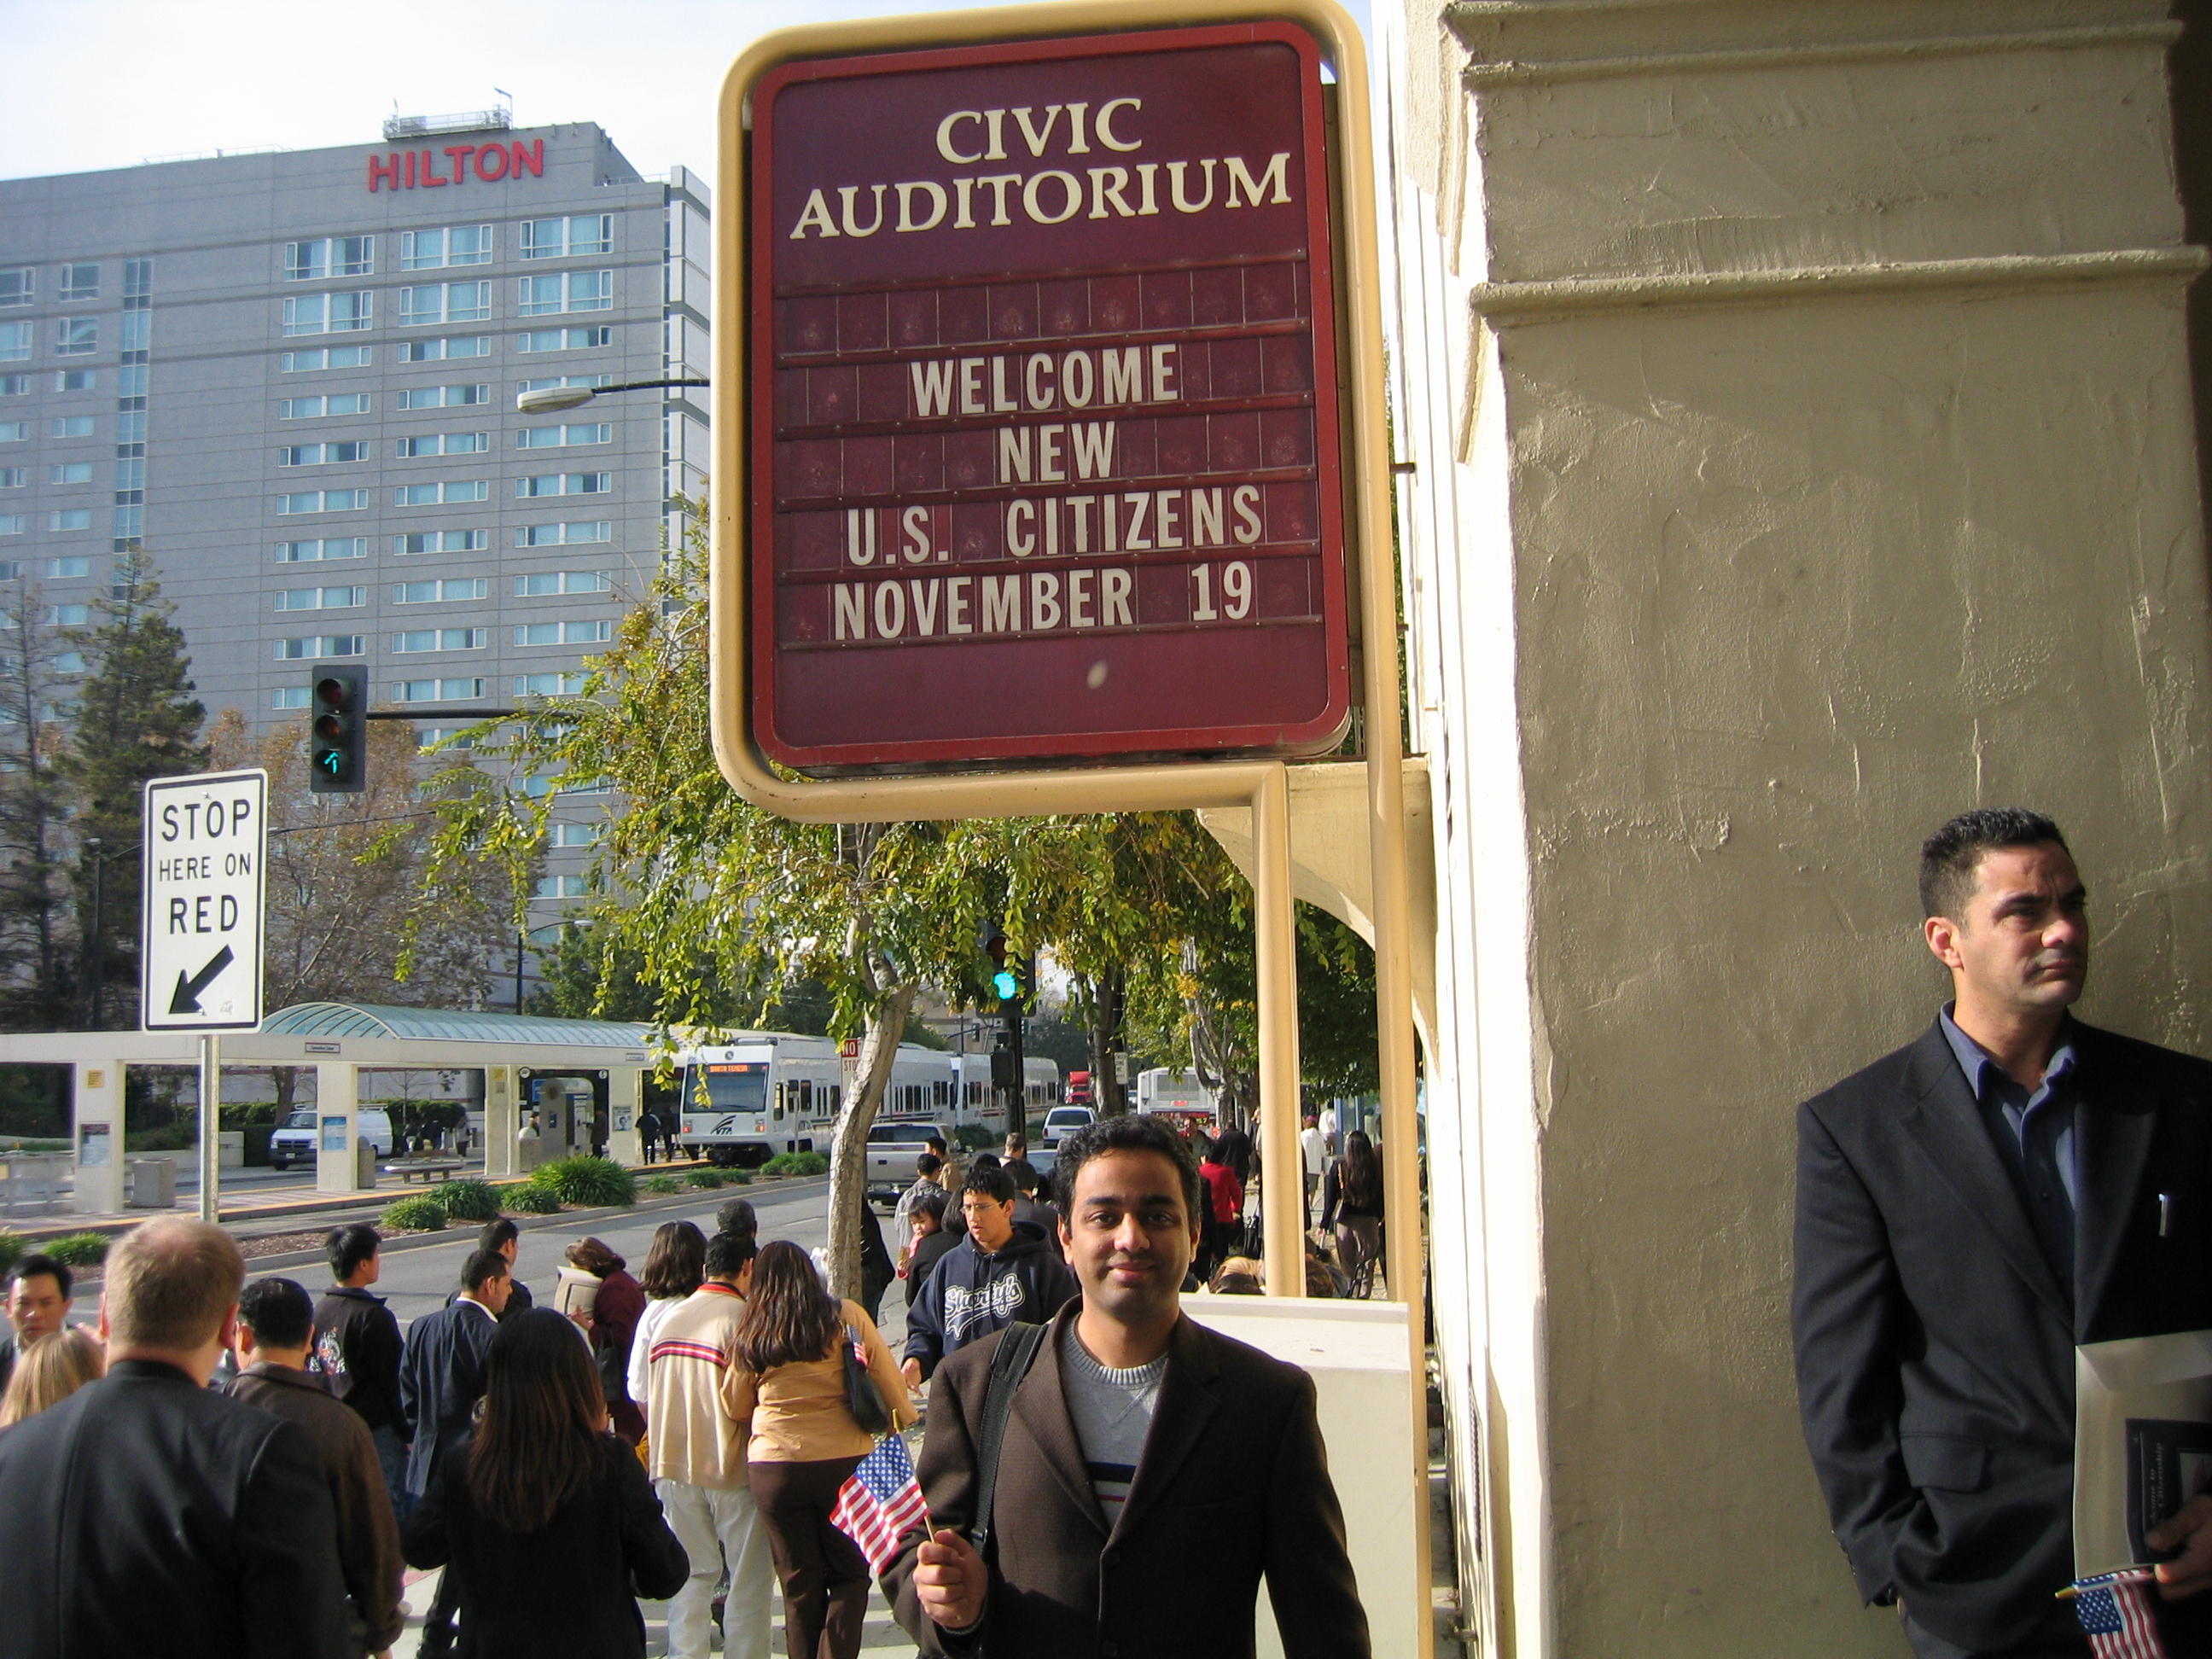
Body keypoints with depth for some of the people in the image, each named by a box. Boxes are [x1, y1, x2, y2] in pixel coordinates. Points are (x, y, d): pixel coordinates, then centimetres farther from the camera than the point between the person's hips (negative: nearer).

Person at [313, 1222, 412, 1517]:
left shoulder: (320, 1311, 4)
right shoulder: (372, 1316, -18)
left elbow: (316, 1370, 10)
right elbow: (392, 1382, -14)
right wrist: (409, 1434, -6)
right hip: (377, 1429, -8)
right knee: (391, 1505, 0)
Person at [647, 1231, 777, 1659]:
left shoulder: (667, 1318, 7)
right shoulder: (742, 1318, -14)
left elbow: (646, 1398, 12)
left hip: (674, 1467, 6)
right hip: (730, 1467, -6)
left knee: (692, 1575, 15)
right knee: (750, 1580, 6)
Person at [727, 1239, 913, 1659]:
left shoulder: (750, 1333, 2)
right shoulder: (846, 1317, -4)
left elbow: (735, 1407, 11)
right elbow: (886, 1377, 1)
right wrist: (902, 1415, 19)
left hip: (773, 1469, 2)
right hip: (845, 1462, -1)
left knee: (799, 1585, 13)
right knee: (850, 1576, 13)